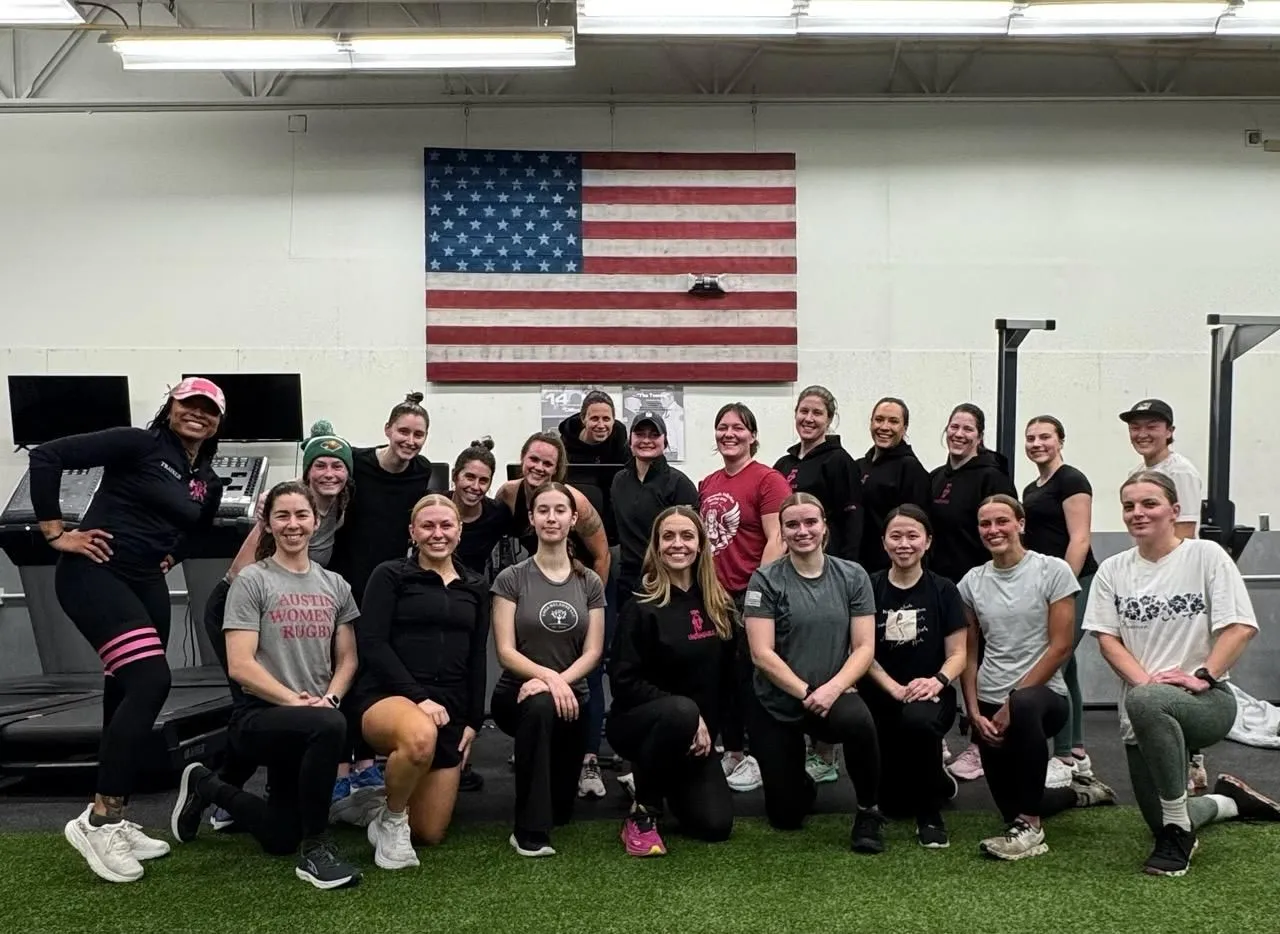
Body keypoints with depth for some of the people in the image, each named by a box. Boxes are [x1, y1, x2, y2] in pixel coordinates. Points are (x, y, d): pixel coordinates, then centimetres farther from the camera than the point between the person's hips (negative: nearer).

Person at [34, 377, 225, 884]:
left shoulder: (209, 483, 12)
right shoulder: (137, 444, -9)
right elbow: (47, 457, -14)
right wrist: (56, 532, -14)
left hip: (147, 585, 8)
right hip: (93, 573, -8)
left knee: (126, 695, 10)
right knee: (150, 682, -20)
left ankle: (111, 820, 22)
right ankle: (97, 819, -9)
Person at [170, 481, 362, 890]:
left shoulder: (335, 585, 9)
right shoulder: (251, 581, -7)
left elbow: (347, 660, 9)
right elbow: (240, 666, -14)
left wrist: (330, 697, -11)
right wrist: (296, 700, -22)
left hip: (305, 725, 6)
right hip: (259, 716, -6)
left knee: (279, 838, 10)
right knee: (329, 727, -39)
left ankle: (207, 787, 37)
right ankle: (315, 849, -20)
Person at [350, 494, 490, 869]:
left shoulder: (476, 586, 13)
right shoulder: (390, 575, -1)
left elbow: (478, 658, 14)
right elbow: (371, 644, -10)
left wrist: (473, 721, 5)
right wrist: (418, 696, -19)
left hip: (450, 709, 5)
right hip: (386, 697, -5)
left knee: (430, 833, 4)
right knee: (420, 737, -41)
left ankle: (384, 779, 36)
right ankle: (391, 819, -11)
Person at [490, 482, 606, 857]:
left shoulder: (590, 582, 4)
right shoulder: (511, 579, -4)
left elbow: (592, 652, -2)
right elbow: (505, 652, -10)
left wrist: (560, 681, -21)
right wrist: (549, 676, -27)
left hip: (569, 697, 3)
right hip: (518, 693, -3)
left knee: (561, 809, -1)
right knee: (541, 706, -39)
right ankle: (529, 831, -28)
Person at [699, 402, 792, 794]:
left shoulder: (768, 480, -8)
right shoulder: (707, 485, 11)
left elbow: (777, 540, -14)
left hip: (751, 595, -6)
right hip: (714, 594, 6)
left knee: (751, 675, 1)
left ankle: (758, 757, 15)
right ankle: (732, 751, 26)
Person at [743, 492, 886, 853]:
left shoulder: (852, 576, -2)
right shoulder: (765, 581, -8)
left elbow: (864, 648, -6)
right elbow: (762, 655, -13)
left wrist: (832, 689, -22)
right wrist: (807, 693, -21)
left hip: (832, 696, 1)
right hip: (775, 704, 0)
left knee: (858, 720, -36)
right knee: (786, 817, 2)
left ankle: (869, 811, -10)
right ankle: (801, 781, 40)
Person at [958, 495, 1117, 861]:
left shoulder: (1053, 571, -6)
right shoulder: (971, 582, 5)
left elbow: (1060, 647, -11)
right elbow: (969, 654, 7)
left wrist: (1011, 704, -15)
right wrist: (975, 713, -6)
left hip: (1042, 694, -5)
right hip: (990, 705, 5)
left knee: (1023, 706, -42)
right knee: (1011, 808, 8)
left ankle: (1029, 826, -27)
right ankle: (1078, 790, 41)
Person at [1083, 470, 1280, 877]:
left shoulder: (1206, 555, -3)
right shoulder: (1113, 570, 6)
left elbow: (1241, 627, -8)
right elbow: (1107, 639, 1)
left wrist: (1201, 676, -20)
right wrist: (1145, 679, -16)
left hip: (1207, 701, -5)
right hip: (1145, 717, 5)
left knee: (1143, 702, -39)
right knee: (1160, 823, 8)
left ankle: (1179, 830, -21)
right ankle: (1226, 801, 44)